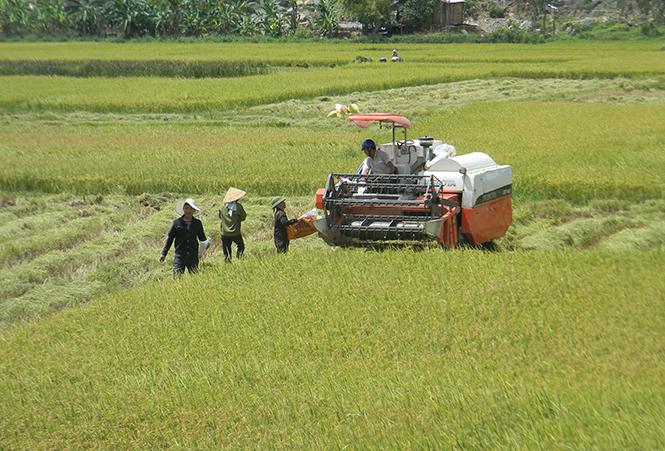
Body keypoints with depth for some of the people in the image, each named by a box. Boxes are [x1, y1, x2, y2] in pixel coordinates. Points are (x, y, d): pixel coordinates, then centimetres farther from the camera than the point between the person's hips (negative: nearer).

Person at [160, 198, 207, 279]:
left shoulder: (197, 223, 9)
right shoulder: (176, 223, 4)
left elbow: (202, 238, 16)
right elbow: (170, 238, 9)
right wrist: (164, 253, 7)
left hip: (193, 257, 2)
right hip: (180, 256, -2)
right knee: (177, 278, -11)